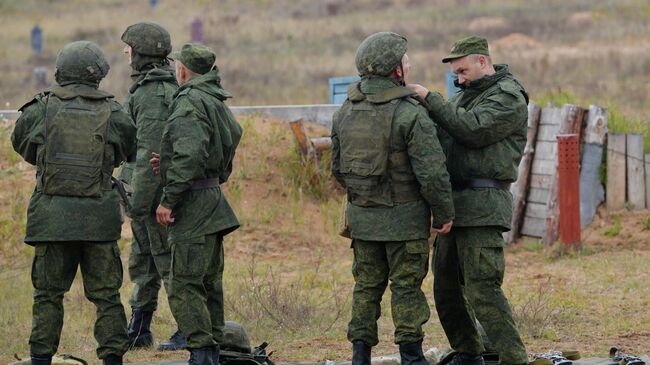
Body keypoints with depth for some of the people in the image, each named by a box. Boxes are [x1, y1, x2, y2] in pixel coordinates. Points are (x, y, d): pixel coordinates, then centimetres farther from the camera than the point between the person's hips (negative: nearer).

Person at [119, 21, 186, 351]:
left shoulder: (153, 94, -18)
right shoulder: (169, 88, 15)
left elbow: (150, 150, -22)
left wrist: (139, 201, -23)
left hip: (151, 187, -10)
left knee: (166, 257, -6)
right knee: (141, 259, 14)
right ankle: (138, 330, 20)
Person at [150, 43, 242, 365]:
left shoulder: (191, 103, -13)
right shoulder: (216, 103, 18)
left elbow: (190, 155, -24)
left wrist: (168, 199, -21)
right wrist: (169, 165, 21)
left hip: (194, 202, -10)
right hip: (213, 201, 10)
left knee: (185, 286, -11)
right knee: (209, 284, 13)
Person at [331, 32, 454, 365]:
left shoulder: (345, 112, 4)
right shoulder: (409, 113, -17)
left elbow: (338, 168, 13)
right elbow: (431, 172, -17)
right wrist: (444, 214, -6)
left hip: (362, 216, 6)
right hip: (404, 217, -5)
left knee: (367, 284, 12)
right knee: (406, 287, 2)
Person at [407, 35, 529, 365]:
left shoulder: (509, 97, -7)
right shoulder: (463, 96, 21)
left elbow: (472, 129, -20)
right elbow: (441, 133, 17)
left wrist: (430, 99, -15)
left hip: (482, 207, -9)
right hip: (454, 202, 9)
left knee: (482, 288, -15)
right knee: (446, 287, 12)